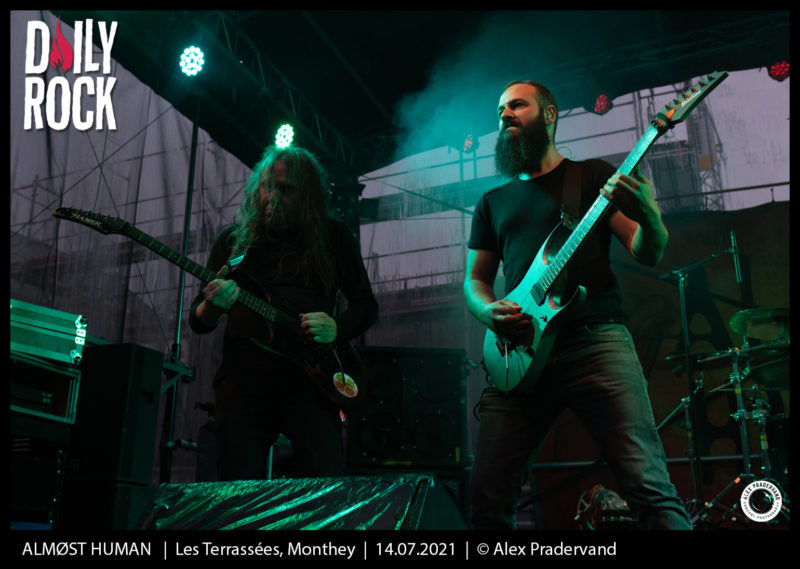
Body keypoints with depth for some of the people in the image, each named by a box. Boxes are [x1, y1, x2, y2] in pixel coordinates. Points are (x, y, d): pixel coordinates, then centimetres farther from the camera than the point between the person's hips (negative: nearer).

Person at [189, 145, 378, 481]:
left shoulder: (333, 237, 10)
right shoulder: (233, 239, 12)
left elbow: (366, 306, 13)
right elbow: (198, 323, 12)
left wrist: (335, 327, -8)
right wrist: (212, 306, -12)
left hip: (308, 376, -1)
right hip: (243, 378, 1)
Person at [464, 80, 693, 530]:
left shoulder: (593, 175, 13)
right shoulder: (493, 202, 22)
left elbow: (648, 254, 5)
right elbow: (475, 279, 23)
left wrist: (649, 218, -18)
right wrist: (489, 311, 0)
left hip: (596, 338, -3)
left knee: (649, 484, -15)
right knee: (489, 496, -2)